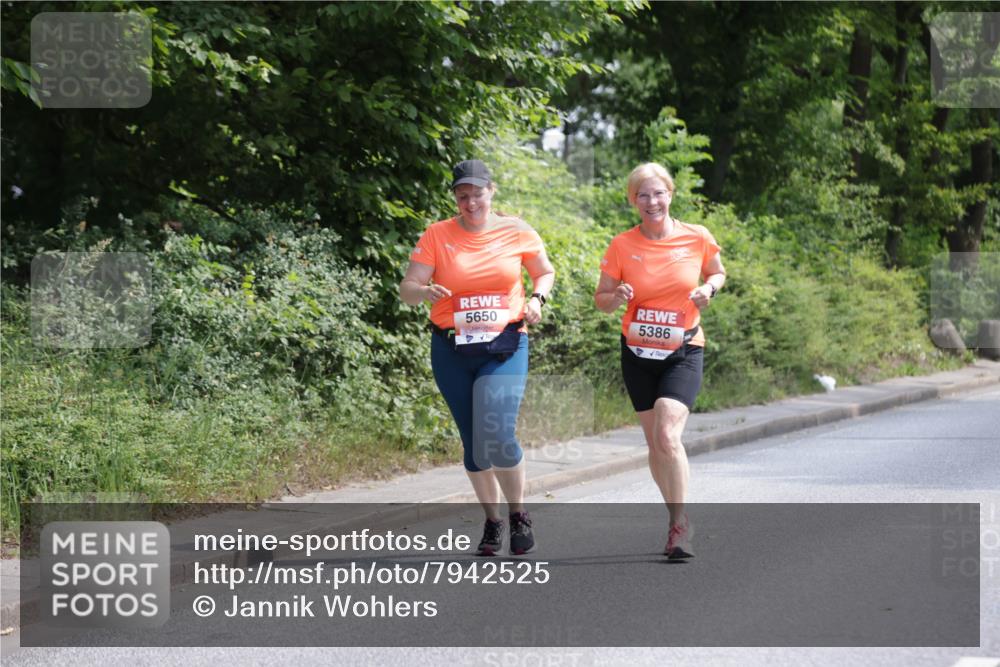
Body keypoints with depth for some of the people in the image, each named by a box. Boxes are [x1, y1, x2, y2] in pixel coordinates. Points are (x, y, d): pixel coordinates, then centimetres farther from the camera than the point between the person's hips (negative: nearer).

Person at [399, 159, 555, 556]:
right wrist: (426, 291, -27)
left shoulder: (516, 232, 1)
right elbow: (407, 289, -5)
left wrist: (536, 299, -4)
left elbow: (545, 273, 16)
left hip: (504, 348, -2)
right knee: (473, 444, 8)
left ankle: (518, 515, 6)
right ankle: (492, 522, 27)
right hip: (452, 351, 2)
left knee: (498, 438, -18)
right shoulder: (437, 236, -1)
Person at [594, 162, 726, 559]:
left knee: (667, 435, -20)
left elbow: (718, 273, 12)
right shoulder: (622, 246, -6)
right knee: (655, 443, 9)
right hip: (638, 354, 2)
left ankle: (679, 526, -10)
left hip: (684, 352, -2)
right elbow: (601, 299, 1)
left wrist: (708, 289, -10)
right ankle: (679, 517, 27)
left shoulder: (697, 238, -6)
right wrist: (617, 297, -21)